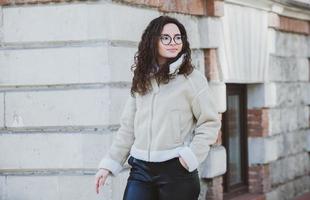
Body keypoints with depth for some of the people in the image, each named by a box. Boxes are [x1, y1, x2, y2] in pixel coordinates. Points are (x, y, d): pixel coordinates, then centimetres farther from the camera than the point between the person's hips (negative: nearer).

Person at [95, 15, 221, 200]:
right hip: (141, 169, 4)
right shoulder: (142, 80, 11)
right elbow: (128, 127, 13)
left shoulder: (191, 77, -3)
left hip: (176, 170, -4)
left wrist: (191, 156, -14)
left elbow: (210, 122, -3)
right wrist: (108, 164, 7)